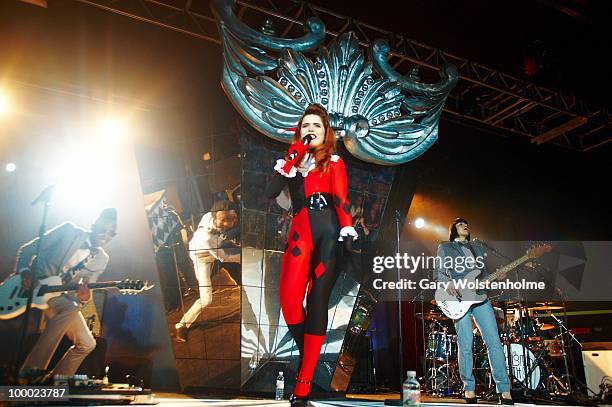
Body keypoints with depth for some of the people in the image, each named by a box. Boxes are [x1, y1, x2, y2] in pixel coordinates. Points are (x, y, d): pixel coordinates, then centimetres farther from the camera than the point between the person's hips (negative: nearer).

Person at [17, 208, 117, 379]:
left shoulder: (101, 260, 3)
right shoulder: (69, 230, -7)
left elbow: (85, 289, -1)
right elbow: (26, 249, -4)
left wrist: (84, 296, -25)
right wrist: (25, 272, -22)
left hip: (61, 298, 6)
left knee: (87, 344, -1)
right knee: (71, 307, -34)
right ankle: (32, 370, -30)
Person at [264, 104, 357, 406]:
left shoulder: (334, 162, 17)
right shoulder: (292, 161, 22)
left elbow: (341, 199, 2)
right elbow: (270, 193, 7)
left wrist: (348, 228, -15)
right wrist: (290, 161, 2)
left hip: (328, 232, -2)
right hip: (300, 232, 2)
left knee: (317, 303, -6)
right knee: (289, 302, -18)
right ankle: (306, 356, 8)